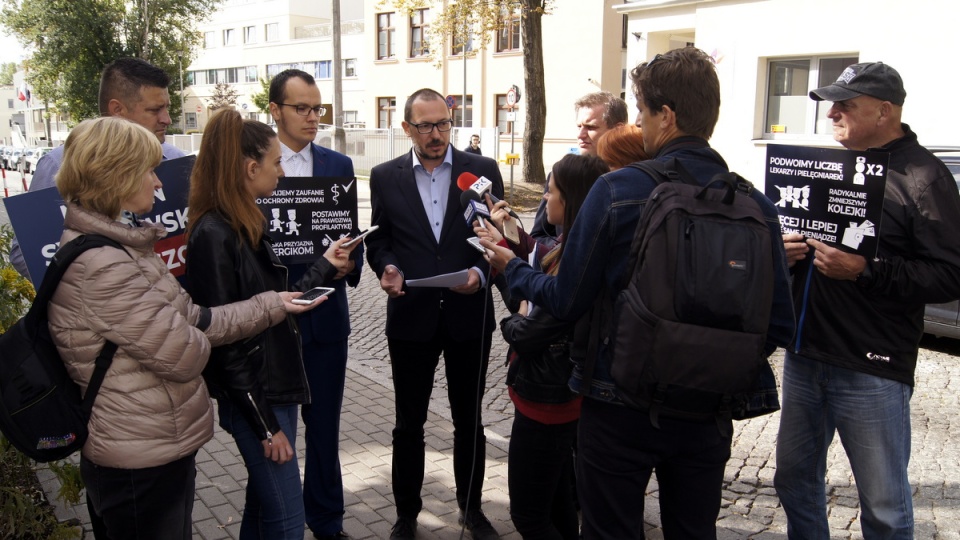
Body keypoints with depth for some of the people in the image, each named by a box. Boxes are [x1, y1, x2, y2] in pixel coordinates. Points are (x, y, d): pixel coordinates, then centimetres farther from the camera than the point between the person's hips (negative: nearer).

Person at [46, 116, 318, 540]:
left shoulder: (121, 245, 6)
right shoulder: (100, 266, -25)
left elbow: (186, 319, 5)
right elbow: (187, 354, -22)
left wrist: (271, 305, 3)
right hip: (142, 462, -9)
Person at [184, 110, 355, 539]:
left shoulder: (246, 225, 8)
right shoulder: (213, 235, -20)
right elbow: (223, 340, -20)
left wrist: (325, 267, 20)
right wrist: (265, 424, -16)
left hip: (276, 387, 9)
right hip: (253, 400, -9)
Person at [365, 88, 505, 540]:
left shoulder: (483, 170, 0)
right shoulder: (385, 176, 3)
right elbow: (378, 238, 6)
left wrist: (481, 272, -18)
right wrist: (386, 266, -15)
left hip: (469, 314, 0)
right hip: (411, 316, 0)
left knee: (469, 419, 15)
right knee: (409, 423, 13)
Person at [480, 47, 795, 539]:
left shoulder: (616, 190, -16)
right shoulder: (756, 204, -6)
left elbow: (566, 303, -11)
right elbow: (779, 325, -3)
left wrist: (511, 268, 7)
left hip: (619, 410, -3)